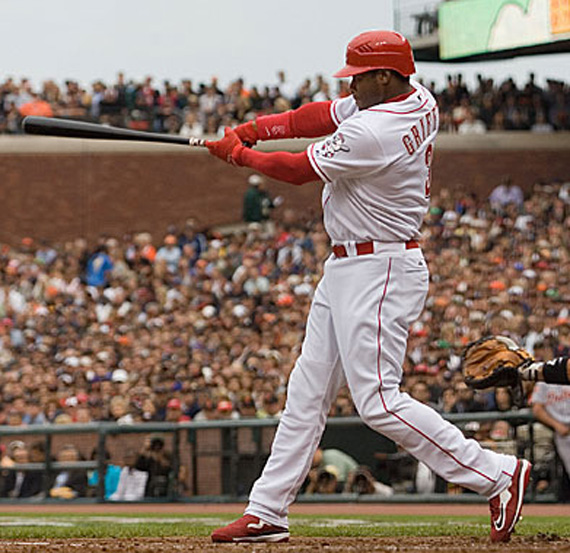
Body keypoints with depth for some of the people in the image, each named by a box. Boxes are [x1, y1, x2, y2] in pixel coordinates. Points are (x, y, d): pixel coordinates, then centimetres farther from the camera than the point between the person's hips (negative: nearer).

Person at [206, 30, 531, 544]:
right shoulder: (418, 101, 5)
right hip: (346, 270, 11)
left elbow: (299, 170, -12)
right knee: (307, 391, 11)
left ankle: (496, 473, -6)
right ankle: (267, 513, 14)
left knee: (378, 400, -12)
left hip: (379, 272, -11)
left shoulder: (373, 133, -24)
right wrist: (256, 127, 2)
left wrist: (238, 154, 4)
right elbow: (325, 115, 12)